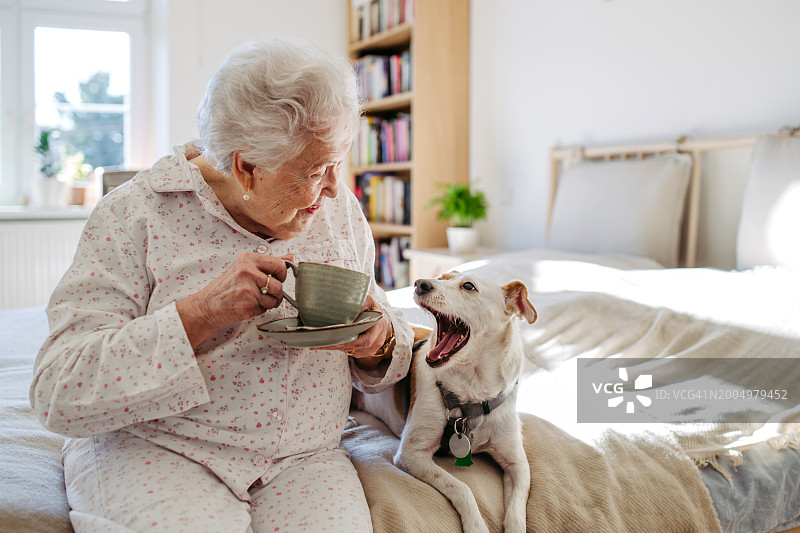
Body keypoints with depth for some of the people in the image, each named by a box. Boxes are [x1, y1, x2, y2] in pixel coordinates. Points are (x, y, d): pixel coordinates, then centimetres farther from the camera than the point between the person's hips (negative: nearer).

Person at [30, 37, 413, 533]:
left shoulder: (340, 208, 5)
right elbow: (59, 394, -14)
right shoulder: (136, 213, -9)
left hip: (305, 458, 3)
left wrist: (381, 338, -10)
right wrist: (201, 312, -27)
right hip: (153, 450, -2)